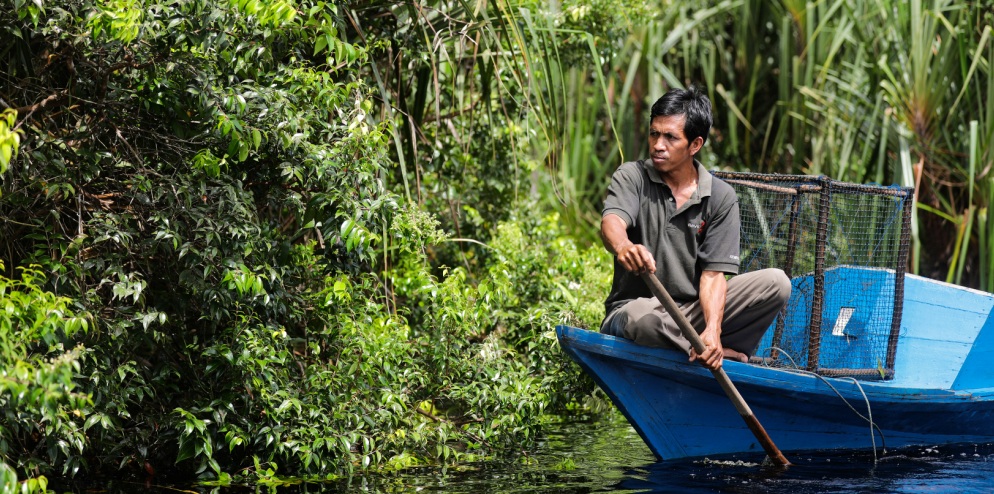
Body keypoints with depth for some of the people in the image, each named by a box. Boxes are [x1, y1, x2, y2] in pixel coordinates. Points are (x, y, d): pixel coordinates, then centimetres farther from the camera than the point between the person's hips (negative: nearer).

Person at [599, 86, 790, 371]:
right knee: (644, 316, -40)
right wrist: (623, 247, -52)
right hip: (632, 307, -3)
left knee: (776, 283, -16)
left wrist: (713, 330, -27)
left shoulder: (721, 197, 1)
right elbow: (611, 222, -25)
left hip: (695, 311, 3)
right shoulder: (631, 177, -3)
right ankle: (726, 356, -16)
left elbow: (713, 273, -7)